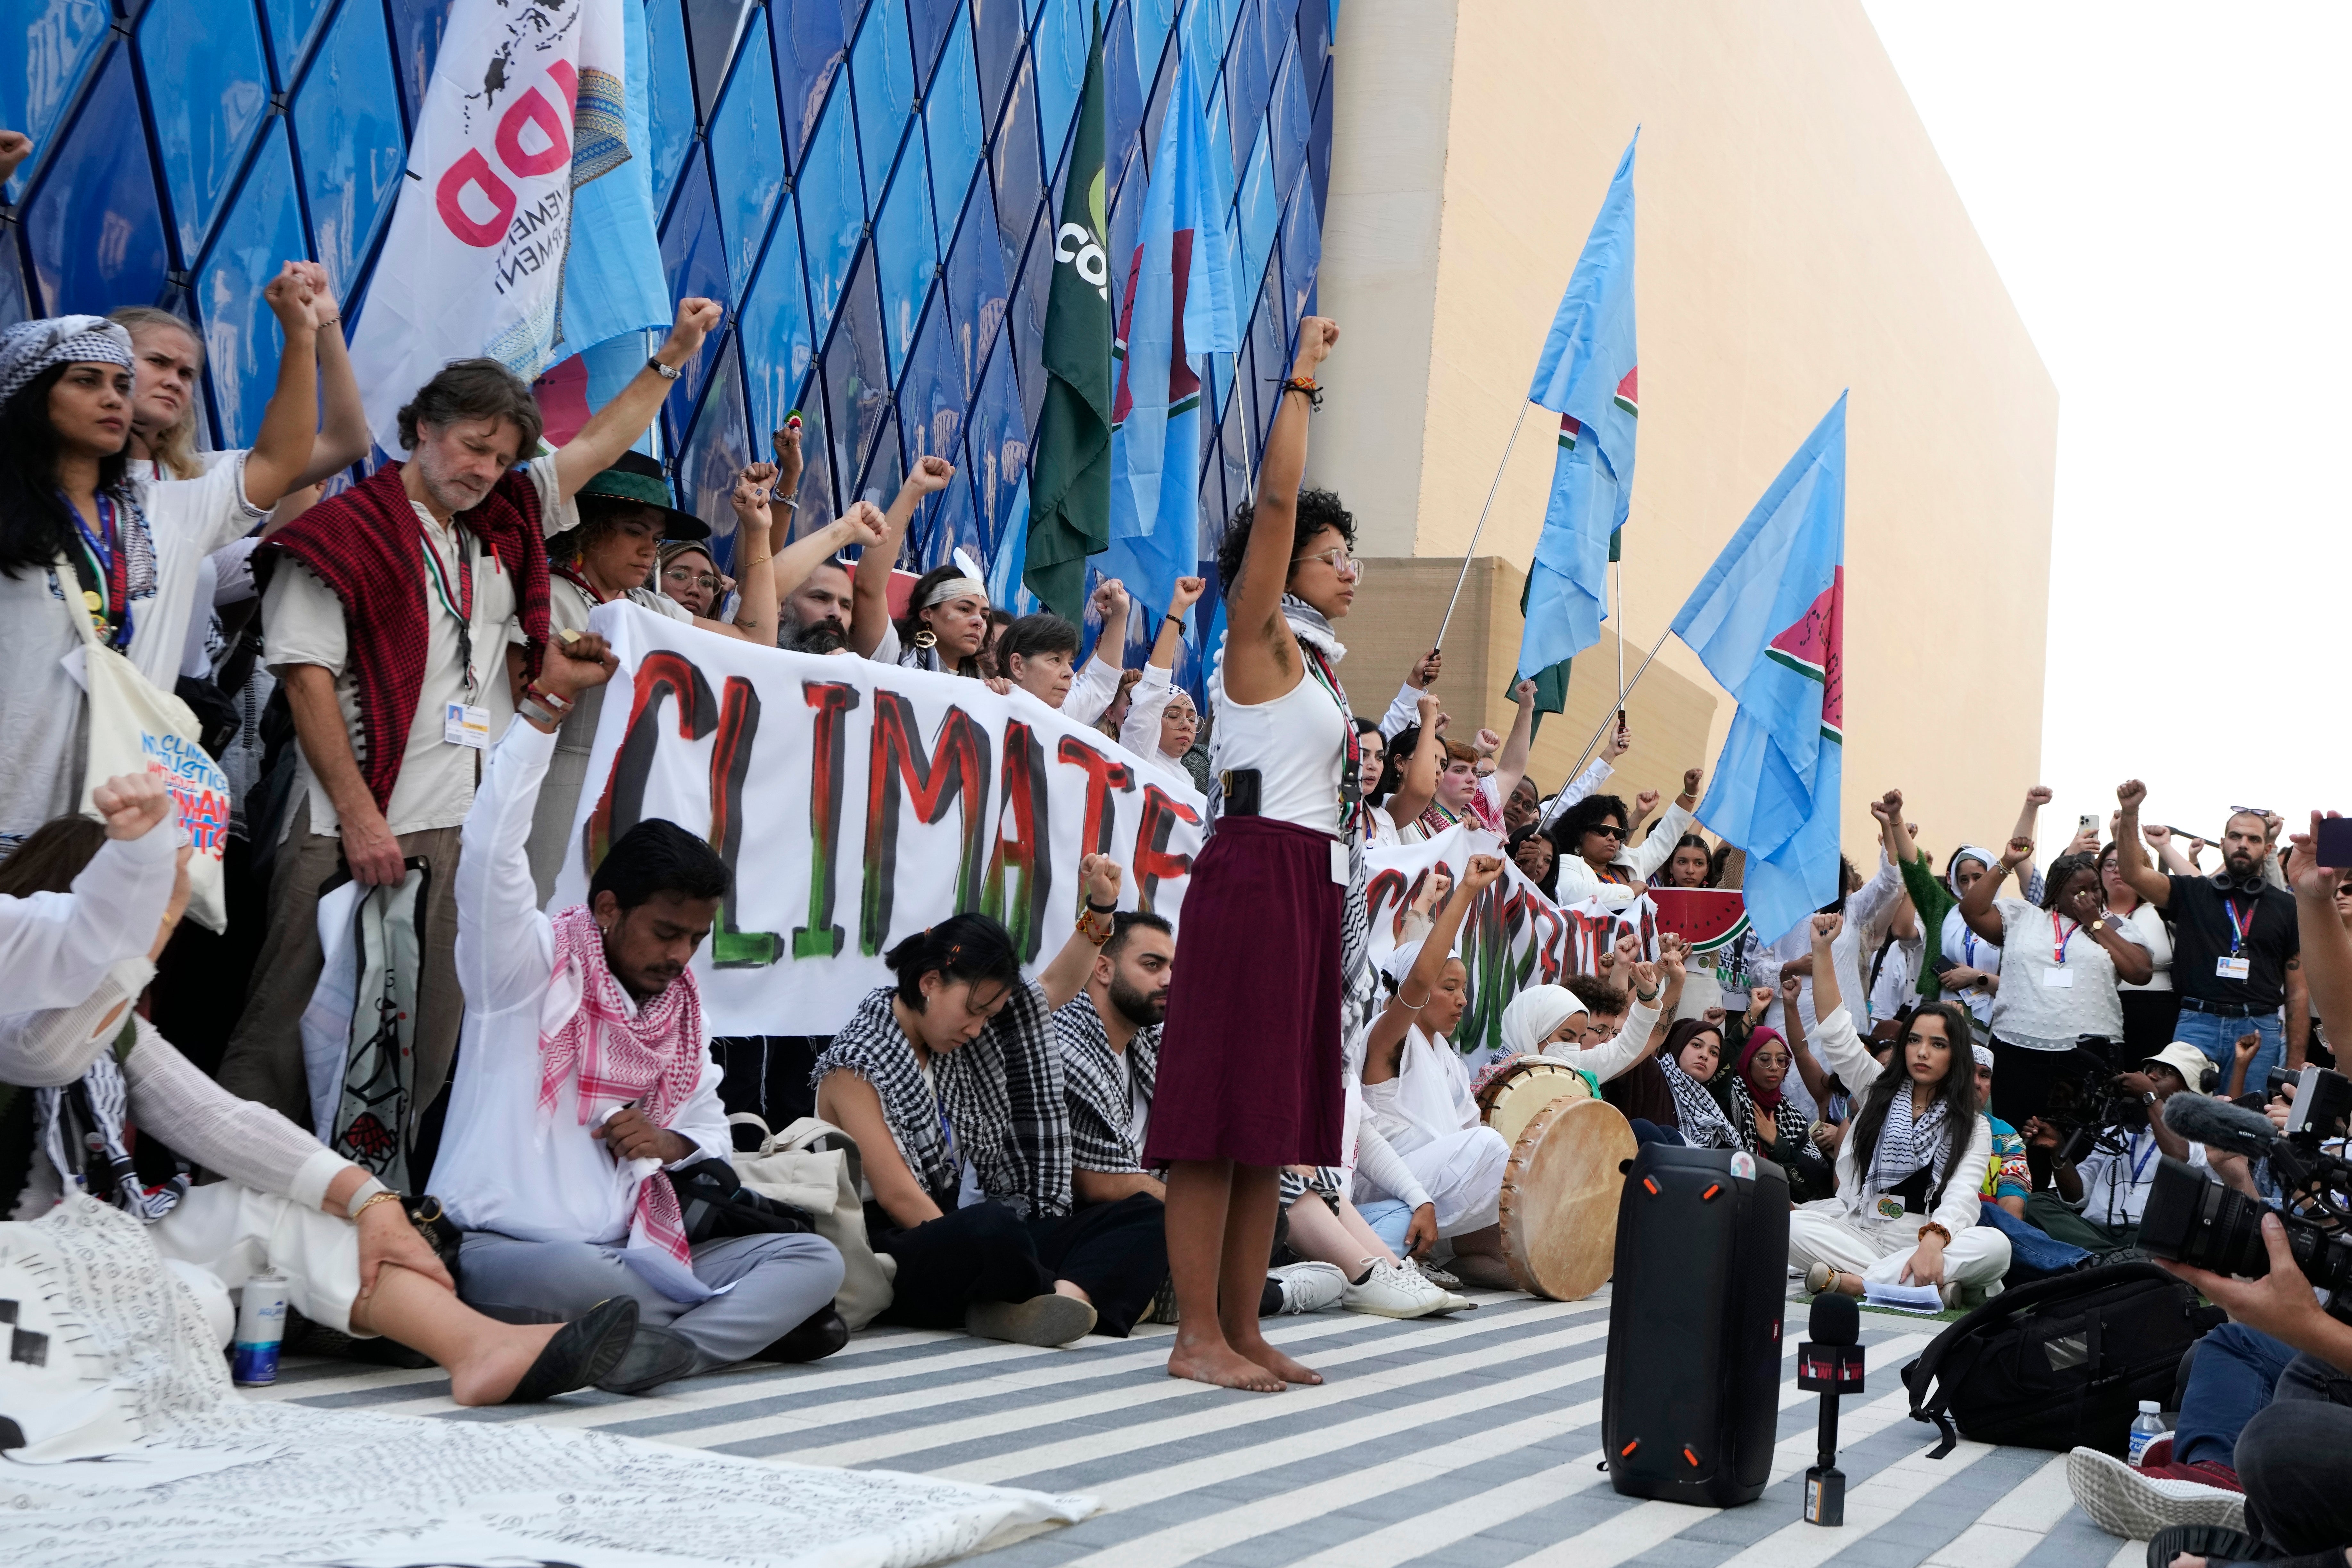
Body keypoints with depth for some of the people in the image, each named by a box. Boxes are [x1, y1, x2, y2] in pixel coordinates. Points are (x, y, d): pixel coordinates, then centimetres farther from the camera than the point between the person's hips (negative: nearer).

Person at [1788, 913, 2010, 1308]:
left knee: (1995, 1246, -33)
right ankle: (1930, 1286, -36)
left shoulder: (1972, 1128, 8)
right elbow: (1836, 1031, 5)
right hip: (1858, 1229, 1)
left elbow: (1961, 1196, -10)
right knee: (1790, 1226, -30)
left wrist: (1932, 1243, -32)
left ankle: (1844, 1281, -39)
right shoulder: (1879, 1090, 17)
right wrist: (1822, 950, -4)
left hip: (1923, 1239, -1)